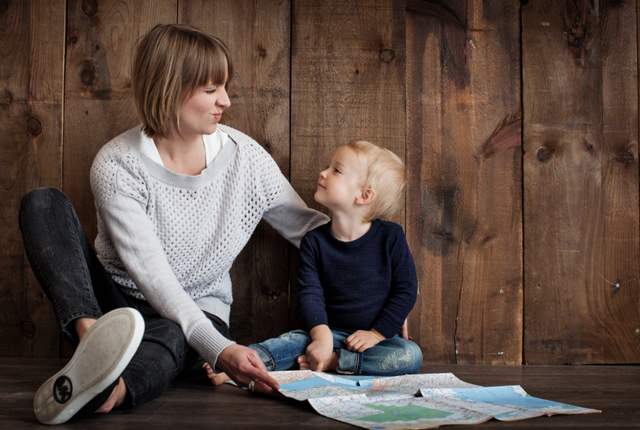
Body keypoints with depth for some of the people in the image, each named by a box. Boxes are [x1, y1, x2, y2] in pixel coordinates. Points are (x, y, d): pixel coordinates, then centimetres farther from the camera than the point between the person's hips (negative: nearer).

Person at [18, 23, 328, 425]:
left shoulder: (244, 154, -7)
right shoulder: (117, 165, -17)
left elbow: (308, 227, 3)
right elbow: (151, 274, -25)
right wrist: (218, 348, -38)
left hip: (198, 313, 1)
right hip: (116, 303, 0)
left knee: (169, 336, -38)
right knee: (43, 203, -22)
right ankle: (93, 338, -46)